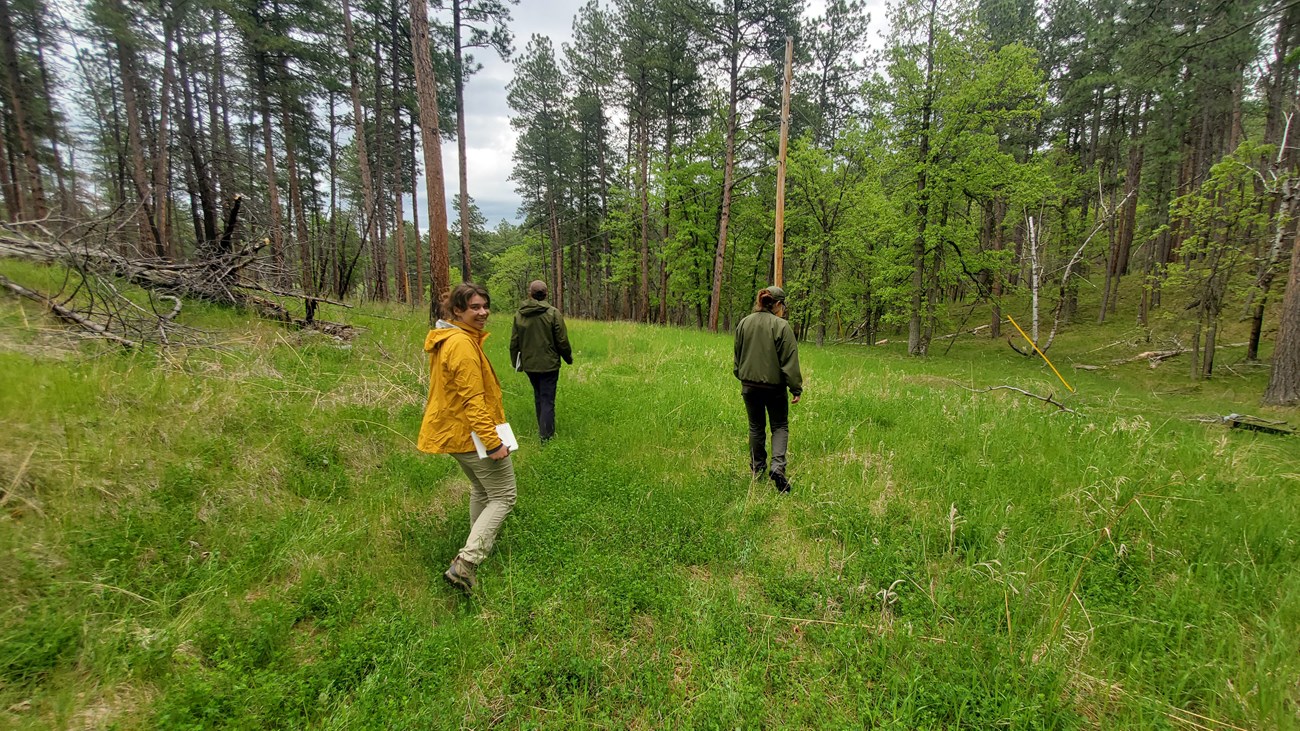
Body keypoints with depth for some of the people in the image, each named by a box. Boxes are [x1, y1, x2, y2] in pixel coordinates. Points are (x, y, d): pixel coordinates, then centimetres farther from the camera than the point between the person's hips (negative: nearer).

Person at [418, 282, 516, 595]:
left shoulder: (446, 339, 11)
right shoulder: (463, 344, -22)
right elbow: (472, 399, -27)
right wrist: (493, 442, -27)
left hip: (456, 432, 10)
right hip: (473, 433, -10)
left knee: (480, 488, 27)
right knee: (503, 496, -2)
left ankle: (482, 541, 42)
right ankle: (465, 562, -9)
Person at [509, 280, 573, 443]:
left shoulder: (519, 315, 0)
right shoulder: (553, 313, -12)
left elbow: (514, 342, 5)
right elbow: (562, 341, -9)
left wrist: (516, 362, 19)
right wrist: (569, 358, 8)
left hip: (529, 364, 4)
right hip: (549, 364, -4)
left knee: (538, 397, 21)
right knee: (548, 400, 0)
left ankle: (542, 429, 32)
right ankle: (546, 436, -3)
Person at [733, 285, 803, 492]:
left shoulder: (744, 323, 2)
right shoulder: (781, 326, -14)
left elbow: (737, 355, 13)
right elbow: (790, 360, -12)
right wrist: (796, 388, -5)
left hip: (749, 385, 4)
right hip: (774, 386, -4)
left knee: (756, 426, 17)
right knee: (780, 426, 10)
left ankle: (757, 468, 26)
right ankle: (778, 466, -7)